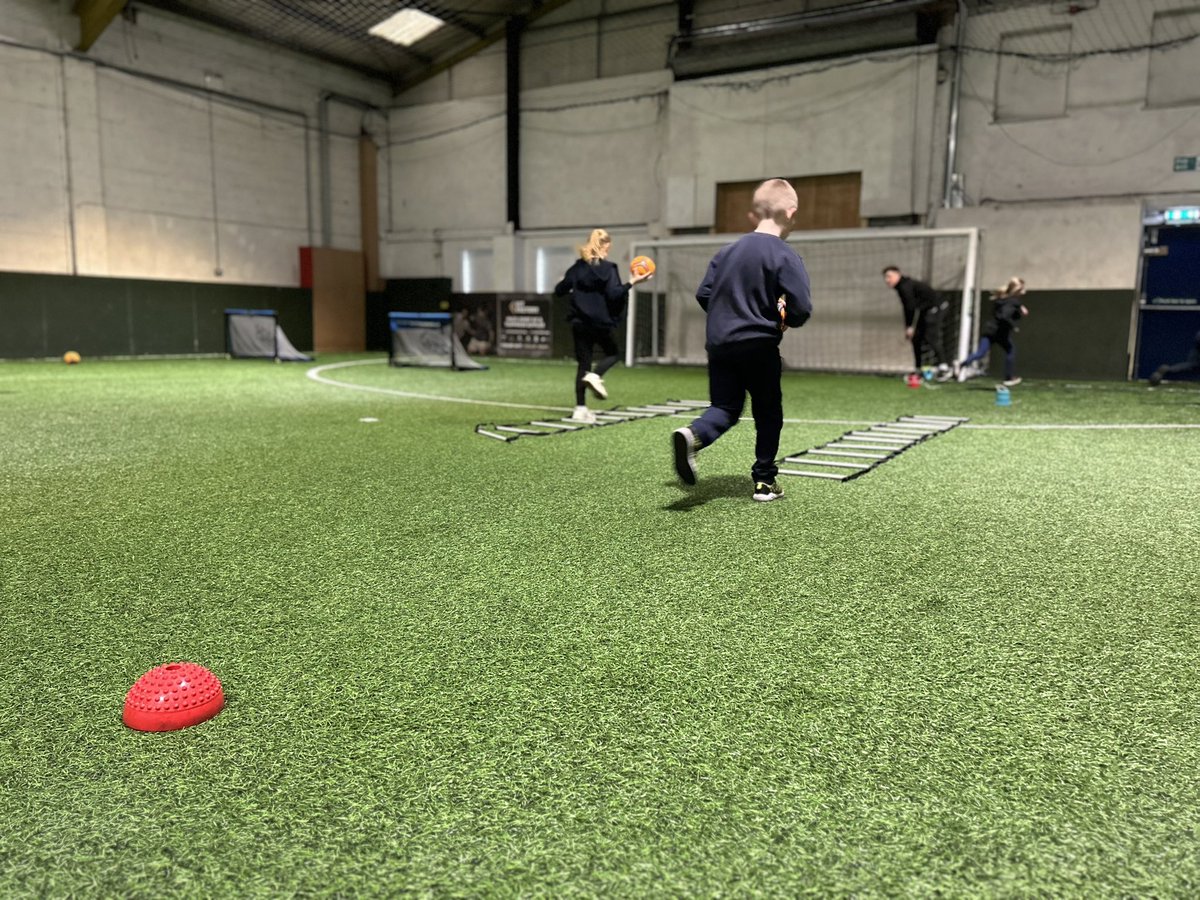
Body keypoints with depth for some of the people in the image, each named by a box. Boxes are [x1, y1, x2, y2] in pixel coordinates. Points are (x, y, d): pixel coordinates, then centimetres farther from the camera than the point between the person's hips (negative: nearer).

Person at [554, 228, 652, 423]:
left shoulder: (577, 267, 7)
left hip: (579, 322, 5)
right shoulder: (607, 268, -8)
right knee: (611, 352, 19)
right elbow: (614, 295, -18)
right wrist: (632, 282, -13)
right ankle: (595, 376, -11)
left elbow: (559, 291, 12)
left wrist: (571, 287, 33)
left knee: (583, 363, 8)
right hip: (600, 322, -4)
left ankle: (580, 408, 4)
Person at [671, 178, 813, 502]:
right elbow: (802, 308, -15)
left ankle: (692, 436, -21)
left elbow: (703, 295, 8)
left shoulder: (727, 251, 8)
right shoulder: (785, 256, -9)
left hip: (719, 344, 4)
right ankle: (764, 481, 16)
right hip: (759, 346, -4)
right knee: (768, 414, 11)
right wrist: (787, 321, 6)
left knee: (725, 407, 10)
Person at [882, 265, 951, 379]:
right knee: (916, 337, 8)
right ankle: (918, 369, 14)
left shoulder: (905, 286, -19)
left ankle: (943, 368, -21)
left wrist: (910, 327, -19)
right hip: (926, 310, 10)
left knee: (931, 337, -20)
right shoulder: (901, 287, 10)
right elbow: (907, 308, 14)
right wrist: (907, 328, 12)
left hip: (936, 308, -10)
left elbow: (911, 307, -23)